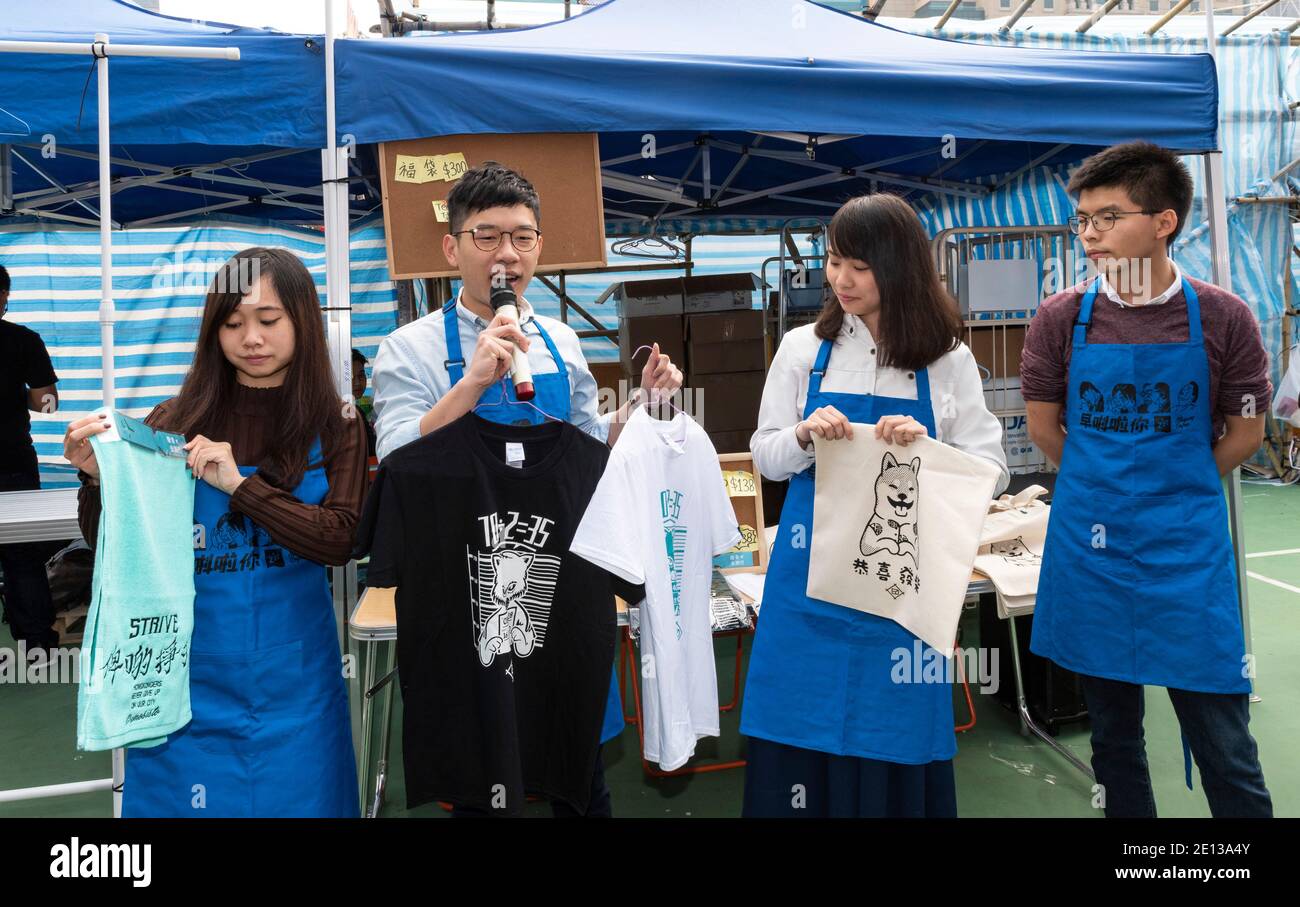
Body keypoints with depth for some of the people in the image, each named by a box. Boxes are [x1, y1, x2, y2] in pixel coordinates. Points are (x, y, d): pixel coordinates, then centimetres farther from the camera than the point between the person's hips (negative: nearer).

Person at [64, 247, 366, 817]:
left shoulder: (334, 427, -3)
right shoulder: (176, 421, -3)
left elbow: (339, 540, -13)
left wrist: (240, 483, -21)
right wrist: (97, 478, -17)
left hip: (291, 673, 0)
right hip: (187, 669, 1)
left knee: (295, 799, 13)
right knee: (177, 797, 13)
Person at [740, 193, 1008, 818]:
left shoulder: (948, 361, 0)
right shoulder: (802, 348, 2)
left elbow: (990, 471, -1)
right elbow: (765, 457, 4)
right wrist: (805, 437, -16)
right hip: (811, 570, 1)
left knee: (895, 740, 8)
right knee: (798, 735, 6)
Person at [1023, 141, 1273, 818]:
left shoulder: (1222, 318, -5)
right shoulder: (1062, 317, -3)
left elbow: (1244, 433, 4)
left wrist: (1174, 496, 6)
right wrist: (1107, 491, 10)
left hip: (1189, 552, -1)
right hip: (1090, 549, 1)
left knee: (1225, 747, 5)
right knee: (1113, 734, 15)